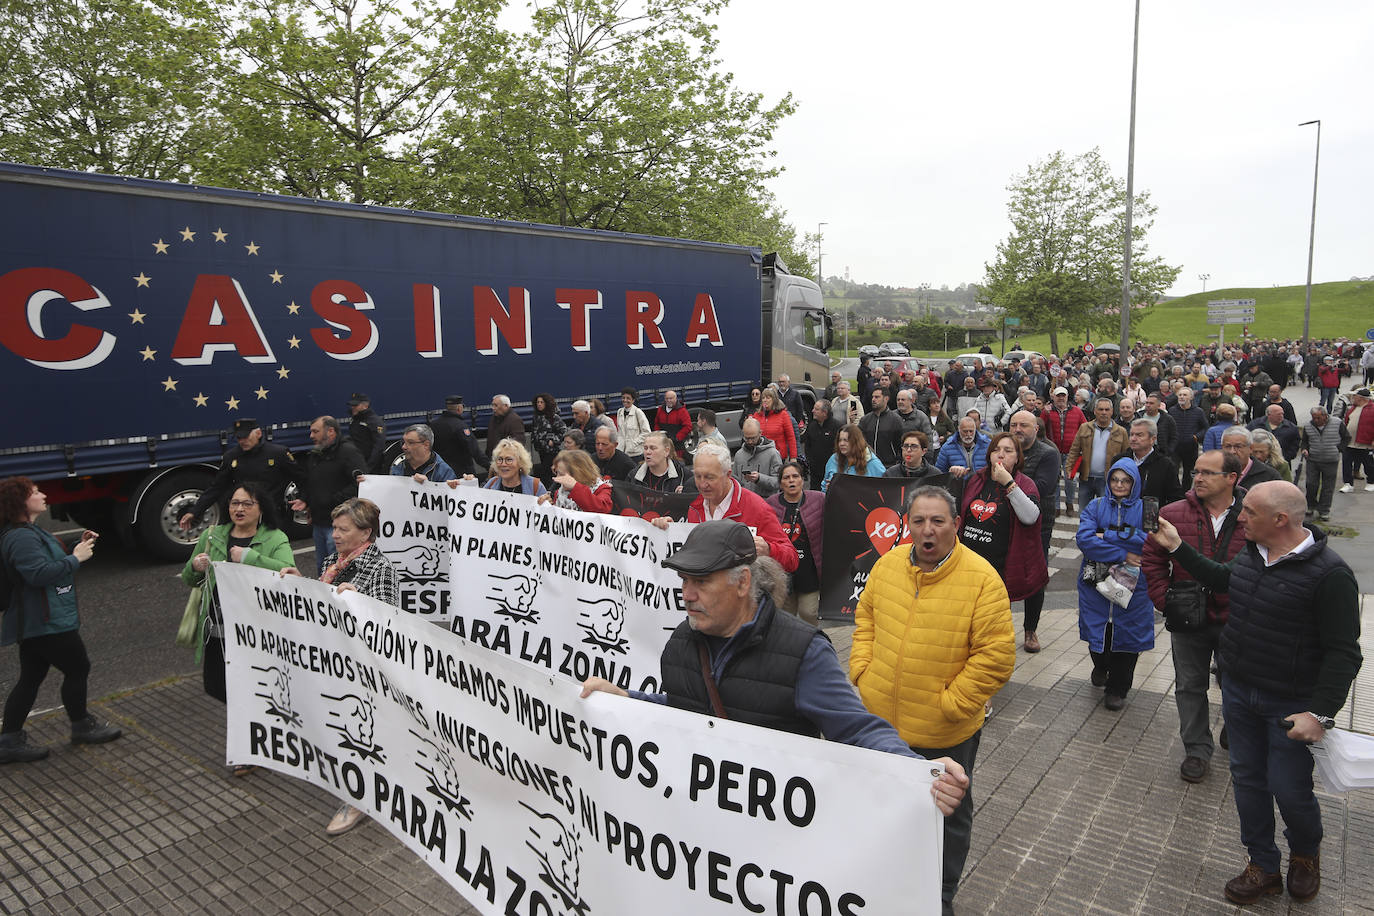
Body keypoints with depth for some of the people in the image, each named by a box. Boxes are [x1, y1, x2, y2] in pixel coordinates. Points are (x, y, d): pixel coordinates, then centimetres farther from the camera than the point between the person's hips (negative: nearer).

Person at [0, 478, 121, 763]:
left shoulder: (28, 532, 14)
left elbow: (52, 561, 23)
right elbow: (39, 573, -31)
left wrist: (80, 547, 10)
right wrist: (76, 558, -22)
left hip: (33, 622, 11)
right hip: (48, 622, -11)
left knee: (30, 678, 14)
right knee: (78, 668, 4)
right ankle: (82, 726, 20)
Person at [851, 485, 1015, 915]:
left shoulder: (982, 579, -19)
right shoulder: (888, 564, -4)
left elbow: (997, 655, -18)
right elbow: (866, 618, 10)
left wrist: (949, 704, -19)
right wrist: (862, 671, -1)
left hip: (946, 733, -4)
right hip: (881, 719, 4)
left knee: (950, 816, 19)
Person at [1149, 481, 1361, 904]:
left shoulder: (1329, 574, -22)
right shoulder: (1252, 553, 0)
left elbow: (1344, 653, -20)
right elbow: (1222, 578, 24)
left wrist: (1321, 712, -24)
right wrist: (1177, 548, 20)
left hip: (1291, 706, -6)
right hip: (1238, 690, 7)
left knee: (1289, 790, 5)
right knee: (1247, 780, 15)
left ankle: (1305, 854, 38)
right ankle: (1263, 867, 33)